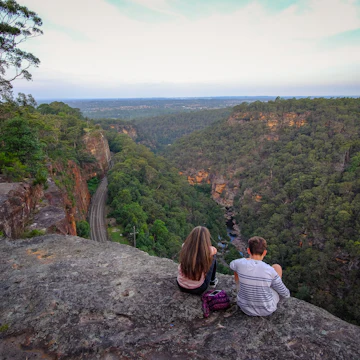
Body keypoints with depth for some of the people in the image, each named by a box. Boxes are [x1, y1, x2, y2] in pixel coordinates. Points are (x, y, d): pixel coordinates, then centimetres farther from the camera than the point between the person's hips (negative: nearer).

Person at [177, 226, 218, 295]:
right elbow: (215, 250, 3)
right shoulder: (207, 251, -22)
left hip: (181, 286, 3)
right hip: (198, 289, -3)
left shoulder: (184, 247, -18)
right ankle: (212, 281, 32)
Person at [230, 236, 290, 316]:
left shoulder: (240, 264, -22)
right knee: (277, 267, 13)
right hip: (266, 309, -1)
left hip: (245, 306, 1)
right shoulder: (271, 272, -24)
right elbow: (285, 294, -7)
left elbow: (232, 265, 5)